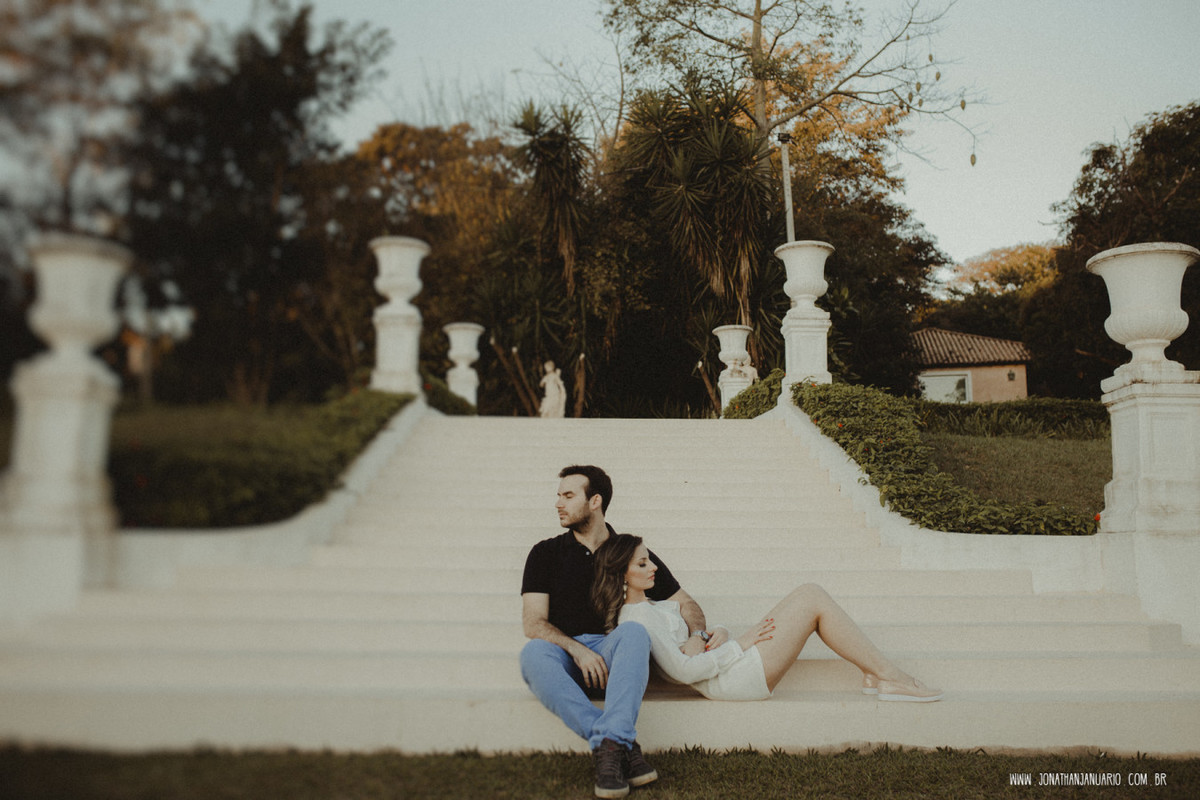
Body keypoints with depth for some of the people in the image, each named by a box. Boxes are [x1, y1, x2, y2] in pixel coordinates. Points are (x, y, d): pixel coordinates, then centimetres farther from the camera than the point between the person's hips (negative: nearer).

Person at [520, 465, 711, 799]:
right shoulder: (546, 553, 11)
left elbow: (685, 603, 17)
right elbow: (533, 622, 0)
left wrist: (697, 635, -6)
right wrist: (577, 649, -17)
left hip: (611, 653, 0)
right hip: (564, 657, 0)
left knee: (633, 632, -34)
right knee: (533, 653, -35)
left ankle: (610, 746, -46)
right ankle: (624, 745, -39)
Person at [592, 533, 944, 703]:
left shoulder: (649, 605, 16)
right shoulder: (637, 617, -16)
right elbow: (684, 670, -23)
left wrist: (719, 634, -2)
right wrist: (739, 644, -15)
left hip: (734, 661, 10)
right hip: (735, 679, -10)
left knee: (810, 592, 4)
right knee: (813, 600, -10)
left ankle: (877, 675, 5)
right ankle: (888, 676, 0)